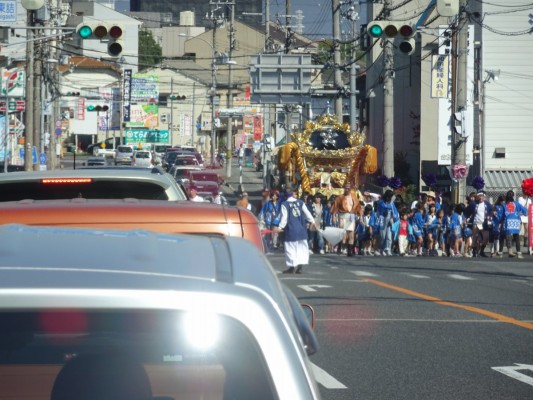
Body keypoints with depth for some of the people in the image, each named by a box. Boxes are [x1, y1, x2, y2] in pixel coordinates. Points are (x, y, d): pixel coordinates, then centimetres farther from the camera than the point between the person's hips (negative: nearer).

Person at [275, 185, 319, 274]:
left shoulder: (285, 204, -7)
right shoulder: (300, 202, 4)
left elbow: (284, 217, -11)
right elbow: (307, 213, 8)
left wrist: (280, 227, -6)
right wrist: (313, 222, 19)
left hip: (291, 230, -4)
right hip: (301, 228, 4)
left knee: (291, 248, 2)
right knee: (301, 247, 10)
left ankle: (292, 267, 2)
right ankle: (300, 266, 7)